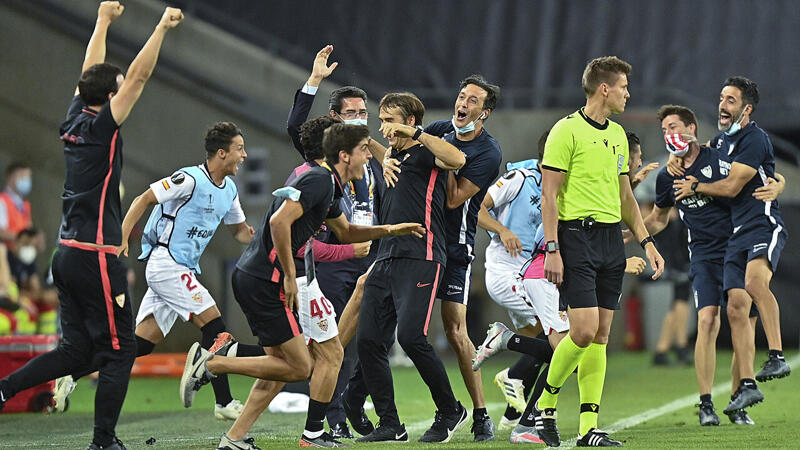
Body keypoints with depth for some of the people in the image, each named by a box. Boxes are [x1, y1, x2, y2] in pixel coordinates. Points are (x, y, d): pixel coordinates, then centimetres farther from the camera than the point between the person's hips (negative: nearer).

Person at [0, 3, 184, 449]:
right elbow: (139, 76, -16)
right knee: (119, 351, -1)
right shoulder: (101, 126, -11)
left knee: (77, 351, 13)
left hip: (68, 256, 9)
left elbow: (91, 72, 23)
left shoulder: (75, 120, 9)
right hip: (96, 258, -9)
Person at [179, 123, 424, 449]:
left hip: (249, 277, 10)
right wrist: (290, 275, -20)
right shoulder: (319, 180, -13)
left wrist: (390, 230, 23)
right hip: (265, 280, -10)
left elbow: (345, 232, 35)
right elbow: (279, 220, -25)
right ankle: (210, 363, -6)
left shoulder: (328, 187, 18)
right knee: (298, 367, -6)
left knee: (283, 364, 12)